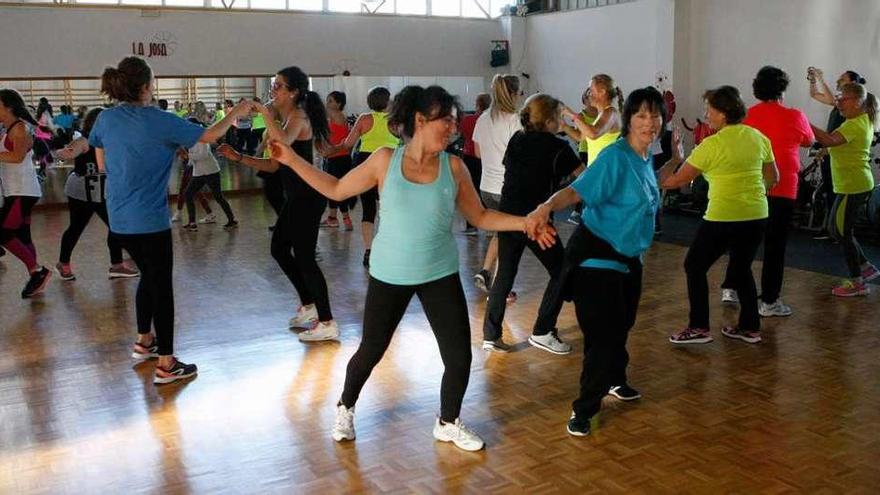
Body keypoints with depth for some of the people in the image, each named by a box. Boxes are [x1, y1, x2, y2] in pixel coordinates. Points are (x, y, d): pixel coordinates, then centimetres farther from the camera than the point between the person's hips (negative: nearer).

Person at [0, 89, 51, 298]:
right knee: (21, 236, 9)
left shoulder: (20, 128, -10)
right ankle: (36, 277, 14)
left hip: (23, 192, -9)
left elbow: (17, 157, -26)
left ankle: (38, 271, -5)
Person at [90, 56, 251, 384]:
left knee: (148, 277, 24)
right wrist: (235, 113, 8)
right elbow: (210, 135, -9)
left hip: (119, 219, 7)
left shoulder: (105, 119, 3)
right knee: (161, 285, 2)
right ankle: (166, 364, 7)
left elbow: (102, 165, 14)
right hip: (150, 220, -7)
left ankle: (144, 342, 37)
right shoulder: (159, 122, -14)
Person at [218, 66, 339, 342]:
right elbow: (274, 165, 16)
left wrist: (267, 115, -28)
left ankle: (327, 323, 1)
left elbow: (283, 142, -37)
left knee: (304, 257, -6)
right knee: (279, 249, 18)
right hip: (295, 197, 10)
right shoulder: (286, 119, 16)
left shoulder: (298, 116, -13)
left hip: (307, 197, -10)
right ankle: (309, 306, 29)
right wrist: (238, 158, 10)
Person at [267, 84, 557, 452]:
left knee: (460, 357, 1)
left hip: (441, 275, 2)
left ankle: (448, 424, 28)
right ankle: (345, 408, 41)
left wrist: (526, 223, -9)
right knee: (371, 351, 11)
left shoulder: (454, 167, -6)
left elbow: (480, 217, 1)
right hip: (389, 275, -1)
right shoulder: (385, 160, -9)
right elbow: (337, 190, 1)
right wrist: (292, 160, -4)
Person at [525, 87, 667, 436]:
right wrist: (546, 207, -50)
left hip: (629, 257, 9)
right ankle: (583, 410, 5)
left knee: (622, 326, 23)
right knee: (602, 334, -9)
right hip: (598, 257, -9)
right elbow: (577, 191, -34)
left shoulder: (646, 156, 5)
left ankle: (615, 381, 47)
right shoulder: (615, 157, -21)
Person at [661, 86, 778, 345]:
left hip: (723, 217, -6)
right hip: (757, 216, 7)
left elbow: (673, 181, -10)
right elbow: (773, 179, 15)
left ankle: (699, 328, 8)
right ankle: (750, 327, 26)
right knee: (742, 268, 23)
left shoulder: (711, 145, -12)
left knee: (694, 267, 10)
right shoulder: (759, 138, 5)